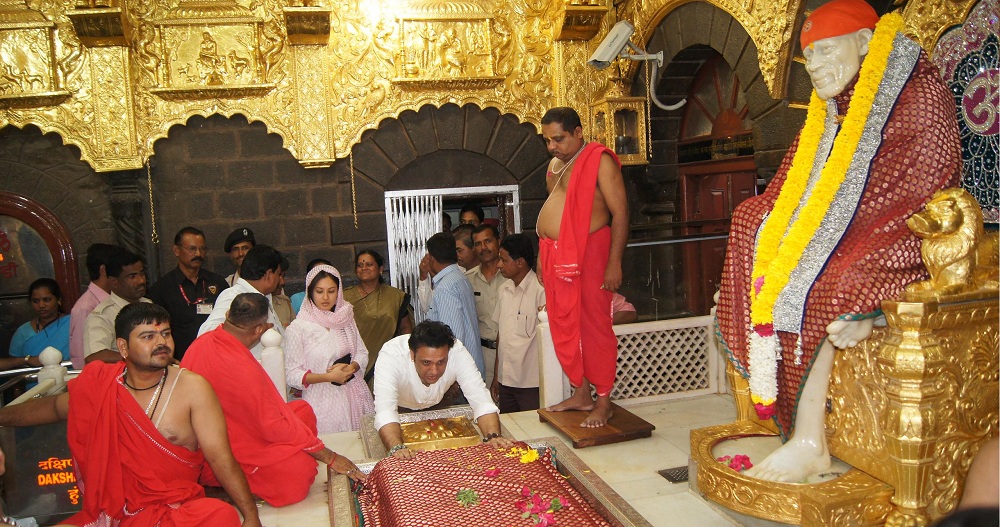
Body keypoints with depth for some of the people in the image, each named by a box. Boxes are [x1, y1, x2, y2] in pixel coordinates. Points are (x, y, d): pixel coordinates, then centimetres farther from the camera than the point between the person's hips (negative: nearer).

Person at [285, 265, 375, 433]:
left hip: (354, 398, 4)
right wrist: (329, 377, -17)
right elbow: (292, 375, -9)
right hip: (323, 403, -4)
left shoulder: (346, 319, 8)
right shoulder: (298, 328, -6)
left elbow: (362, 353, 9)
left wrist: (351, 368, -12)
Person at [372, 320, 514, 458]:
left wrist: (493, 437, -51)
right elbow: (385, 410, -47)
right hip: (402, 410, -1)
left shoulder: (457, 352, -32)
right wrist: (397, 448, -64)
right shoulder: (390, 356, -38)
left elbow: (481, 399, -34)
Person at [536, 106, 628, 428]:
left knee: (595, 328, -2)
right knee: (563, 328, 11)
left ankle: (603, 402, 9)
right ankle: (581, 394, 24)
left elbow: (620, 212, -12)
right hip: (555, 255, 8)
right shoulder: (555, 164, 17)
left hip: (588, 254, -8)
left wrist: (614, 263, -18)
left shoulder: (599, 160, -7)